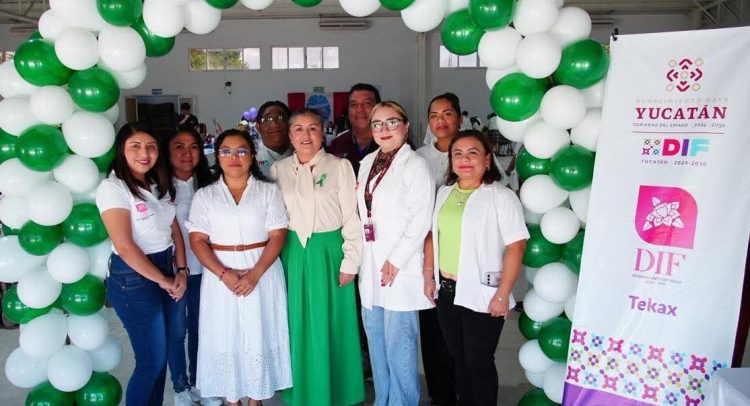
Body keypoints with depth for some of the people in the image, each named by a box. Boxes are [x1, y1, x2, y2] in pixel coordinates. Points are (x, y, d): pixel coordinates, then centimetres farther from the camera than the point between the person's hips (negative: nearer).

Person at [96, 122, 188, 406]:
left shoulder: (159, 185, 9)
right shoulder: (113, 187, -13)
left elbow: (175, 230, 9)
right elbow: (125, 246, -19)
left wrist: (181, 272, -4)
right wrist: (163, 280, -12)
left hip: (169, 272, 7)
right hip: (134, 278, -7)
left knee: (161, 353, 15)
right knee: (152, 360, 1)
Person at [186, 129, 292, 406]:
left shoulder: (269, 191, 3)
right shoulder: (204, 196, 5)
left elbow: (278, 236, -4)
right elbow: (197, 240, -1)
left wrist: (255, 273, -17)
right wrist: (224, 274, -16)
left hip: (262, 273, -1)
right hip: (220, 275, 1)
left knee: (259, 336, 5)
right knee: (225, 337, 7)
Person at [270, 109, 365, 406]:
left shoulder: (340, 167, -2)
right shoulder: (278, 170, 6)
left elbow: (352, 217, -4)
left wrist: (350, 262, -8)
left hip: (328, 252, -2)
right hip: (292, 253, 3)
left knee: (330, 326, 5)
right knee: (297, 326, 11)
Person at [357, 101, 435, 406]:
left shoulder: (415, 166, -8)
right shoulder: (367, 163, 13)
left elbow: (420, 221, -13)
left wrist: (395, 260, -15)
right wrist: (361, 255, 9)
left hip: (400, 267, -7)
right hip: (371, 265, 7)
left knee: (399, 343, -1)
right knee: (376, 339, 15)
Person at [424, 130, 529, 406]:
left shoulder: (502, 196, -11)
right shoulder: (444, 192, 9)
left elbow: (516, 246, -15)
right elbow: (433, 235, 13)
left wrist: (502, 295, -17)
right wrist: (429, 277, 8)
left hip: (482, 295, -6)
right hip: (446, 292, 6)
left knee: (479, 362, 6)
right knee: (458, 358, 18)